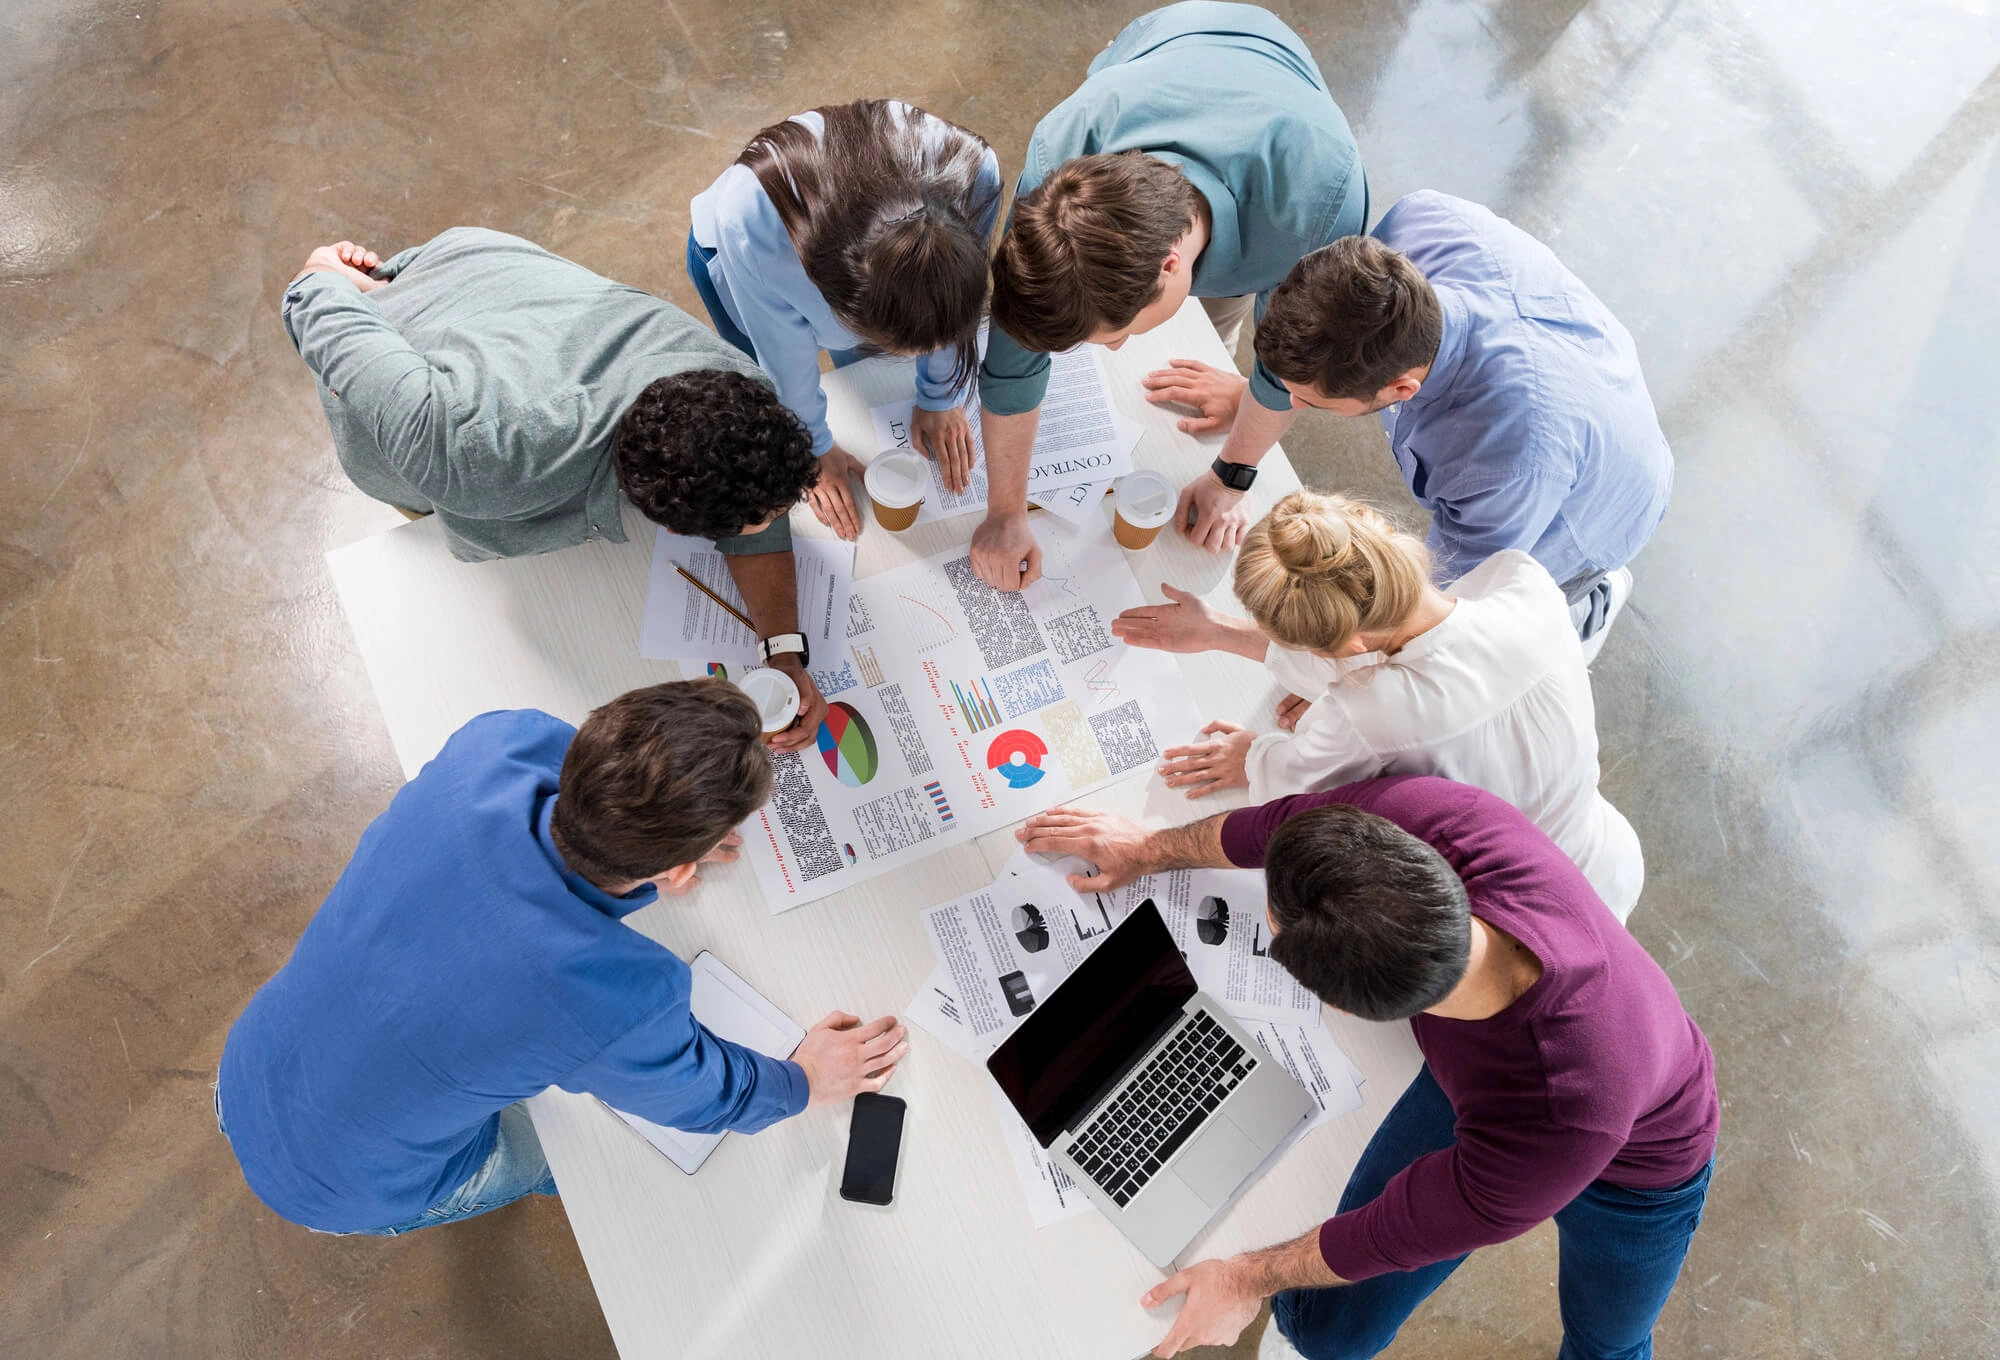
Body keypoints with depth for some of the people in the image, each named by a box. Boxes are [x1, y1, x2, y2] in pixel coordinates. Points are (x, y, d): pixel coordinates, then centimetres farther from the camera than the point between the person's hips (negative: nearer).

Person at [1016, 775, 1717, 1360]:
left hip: (1632, 1166, -3)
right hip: (1467, 1072, 3)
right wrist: (1149, 848, 1)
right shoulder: (1417, 813, -40)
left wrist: (1250, 1279, -7)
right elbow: (1276, 825, -17)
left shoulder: (1562, 1118, -45)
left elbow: (1401, 1231, -26)